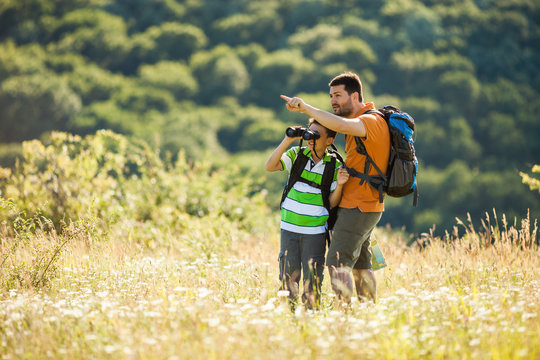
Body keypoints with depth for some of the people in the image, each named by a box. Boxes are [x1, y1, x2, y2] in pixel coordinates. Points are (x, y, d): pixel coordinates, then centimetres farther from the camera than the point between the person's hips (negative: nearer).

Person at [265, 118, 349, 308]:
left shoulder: (334, 166, -2)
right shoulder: (297, 154, 2)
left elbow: (331, 203, 0)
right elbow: (270, 166, -12)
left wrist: (339, 185, -19)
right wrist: (287, 141, -18)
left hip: (315, 232, -1)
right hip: (289, 228, 1)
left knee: (312, 279, 1)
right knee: (288, 278, 4)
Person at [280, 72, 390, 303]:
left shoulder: (371, 121, -17)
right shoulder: (359, 122, 17)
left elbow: (340, 125, -36)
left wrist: (304, 108, -33)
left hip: (358, 207, -10)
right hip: (363, 206, 10)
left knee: (337, 263, -16)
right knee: (360, 264, 15)